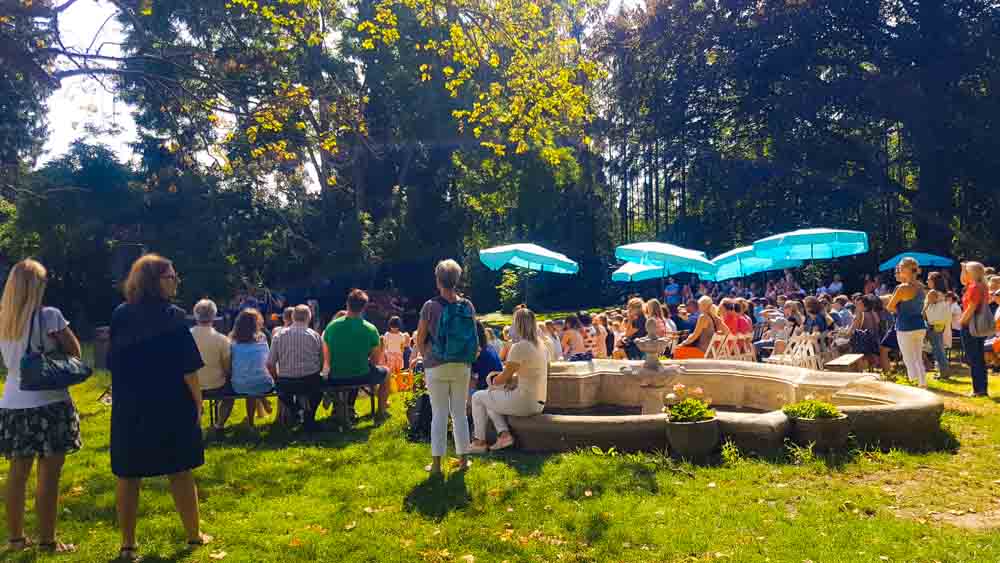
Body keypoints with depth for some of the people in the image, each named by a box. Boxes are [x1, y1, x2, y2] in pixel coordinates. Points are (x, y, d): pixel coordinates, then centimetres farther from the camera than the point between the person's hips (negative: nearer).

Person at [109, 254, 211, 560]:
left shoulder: (120, 315, 1)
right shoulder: (173, 316, -13)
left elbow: (112, 363, 10)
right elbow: (188, 369, -14)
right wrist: (198, 403, -2)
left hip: (128, 408, 3)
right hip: (172, 407, -3)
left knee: (128, 475, 11)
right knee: (180, 472, 9)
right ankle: (194, 534, 22)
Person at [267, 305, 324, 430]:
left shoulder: (279, 336, -2)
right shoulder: (316, 336, -3)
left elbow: (270, 364, -1)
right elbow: (322, 363, 3)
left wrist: (278, 380, 17)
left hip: (285, 384, 1)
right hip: (311, 382, -1)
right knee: (320, 386, 34)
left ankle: (295, 410, 16)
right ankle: (309, 418, 18)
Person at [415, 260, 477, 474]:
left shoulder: (430, 306, -9)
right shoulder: (468, 306, -1)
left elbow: (420, 341, -5)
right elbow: (474, 339, 5)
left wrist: (428, 358, 12)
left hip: (437, 367, -3)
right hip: (462, 366, 3)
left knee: (439, 415, 3)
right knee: (460, 413, 12)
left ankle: (436, 463, 9)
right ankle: (463, 459, 19)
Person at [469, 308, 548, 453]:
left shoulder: (520, 347, -18)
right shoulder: (539, 344, 9)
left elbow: (505, 376, -11)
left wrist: (494, 381, 9)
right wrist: (510, 381, 8)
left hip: (524, 402, -9)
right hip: (538, 403, 9)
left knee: (477, 397, 10)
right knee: (490, 398, 26)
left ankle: (480, 442, 14)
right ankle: (504, 434, 12)